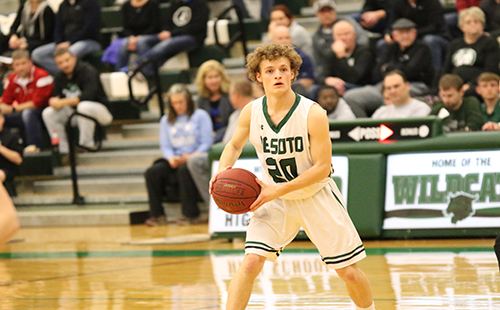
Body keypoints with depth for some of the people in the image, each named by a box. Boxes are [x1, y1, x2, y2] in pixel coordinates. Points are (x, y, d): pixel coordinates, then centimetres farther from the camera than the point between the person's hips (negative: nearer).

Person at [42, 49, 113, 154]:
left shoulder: (88, 71, -17)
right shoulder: (60, 78, 5)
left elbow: (88, 96, -29)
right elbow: (55, 96, 4)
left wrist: (63, 102, -29)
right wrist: (54, 101, -23)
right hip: (73, 112, 7)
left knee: (83, 106, -40)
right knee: (47, 113, -11)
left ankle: (86, 144, -27)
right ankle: (63, 149, -10)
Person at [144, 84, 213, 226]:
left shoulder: (200, 116, 8)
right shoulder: (166, 120, 22)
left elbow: (207, 142, -2)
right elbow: (165, 145, 13)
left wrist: (193, 155, -18)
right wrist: (171, 158, -10)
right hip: (175, 160, 4)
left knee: (184, 169, -38)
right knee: (152, 172, -22)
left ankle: (191, 214, -30)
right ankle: (157, 215, -19)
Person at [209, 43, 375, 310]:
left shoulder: (313, 114, -23)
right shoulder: (251, 112, -11)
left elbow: (322, 167, -19)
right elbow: (235, 144, 10)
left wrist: (278, 190, -24)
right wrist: (223, 171, -12)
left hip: (316, 195, -2)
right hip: (274, 198, 2)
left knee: (349, 273, 3)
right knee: (251, 261, -18)